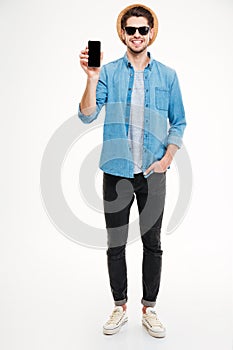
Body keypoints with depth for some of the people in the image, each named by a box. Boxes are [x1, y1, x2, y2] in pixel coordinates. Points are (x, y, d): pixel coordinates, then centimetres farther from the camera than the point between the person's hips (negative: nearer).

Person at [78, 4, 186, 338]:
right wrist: (92, 77, -21)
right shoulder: (108, 73, 2)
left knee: (152, 243, 9)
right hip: (117, 172, 0)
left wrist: (166, 159, -5)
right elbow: (87, 115, -8)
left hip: (152, 174, 1)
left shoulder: (168, 76, 6)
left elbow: (179, 122, 8)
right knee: (115, 244, 8)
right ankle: (119, 307, 26)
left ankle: (149, 309, 26)